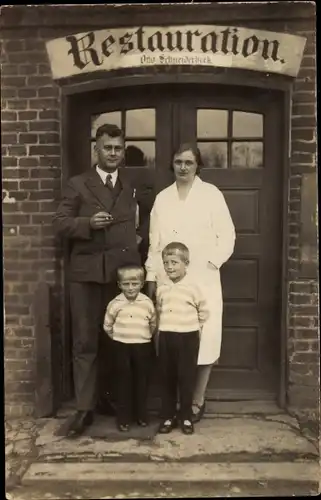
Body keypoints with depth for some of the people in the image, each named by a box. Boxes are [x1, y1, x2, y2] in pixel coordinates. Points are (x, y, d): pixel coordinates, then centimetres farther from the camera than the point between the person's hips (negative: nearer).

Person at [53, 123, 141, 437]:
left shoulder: (132, 188, 14)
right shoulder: (77, 185, 5)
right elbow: (60, 224, 0)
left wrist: (134, 240, 4)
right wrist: (88, 223, -16)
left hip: (122, 272, 3)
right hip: (86, 272, -2)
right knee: (85, 343, 0)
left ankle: (106, 398, 28)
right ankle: (84, 409, 9)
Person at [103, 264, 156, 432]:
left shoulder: (147, 303, -5)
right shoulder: (115, 304, -8)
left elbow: (153, 324, 9)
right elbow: (107, 326, 3)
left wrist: (145, 337, 10)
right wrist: (118, 338, 7)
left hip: (143, 347, 1)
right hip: (122, 347, -1)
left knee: (142, 381, 10)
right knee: (123, 382, 7)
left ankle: (141, 415, 25)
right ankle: (123, 418, 17)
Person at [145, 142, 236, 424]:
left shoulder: (211, 194, 2)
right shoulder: (162, 198, 12)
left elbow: (227, 236, 0)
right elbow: (155, 243, 11)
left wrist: (209, 263, -11)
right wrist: (151, 277, 7)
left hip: (203, 280, -2)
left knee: (203, 339, -3)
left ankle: (197, 400, 15)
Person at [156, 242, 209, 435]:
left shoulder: (193, 288, -8)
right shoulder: (161, 289, 4)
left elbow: (204, 312, 1)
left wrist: (196, 328, 4)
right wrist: (163, 330, 12)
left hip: (188, 338, -3)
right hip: (166, 338, 3)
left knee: (187, 379, 5)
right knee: (167, 379, 10)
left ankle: (186, 417, 19)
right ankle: (168, 417, 21)